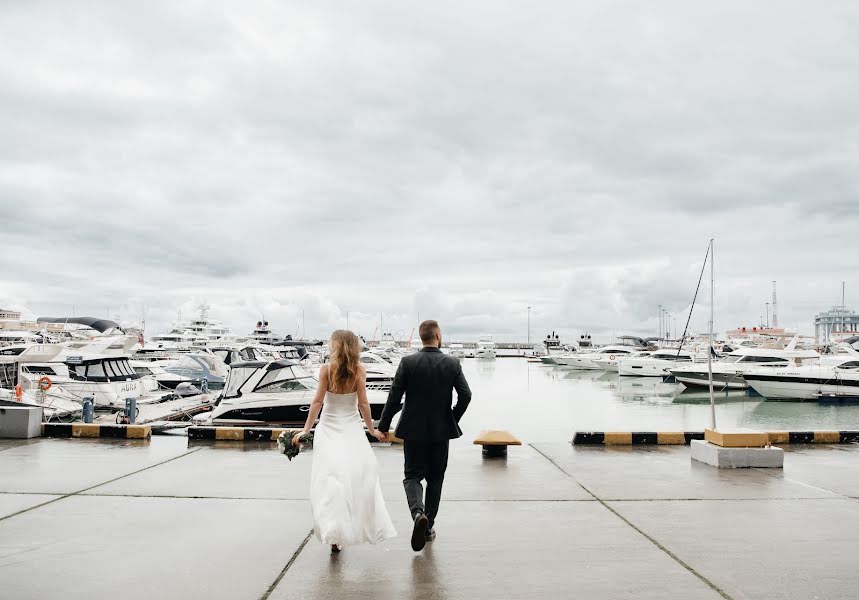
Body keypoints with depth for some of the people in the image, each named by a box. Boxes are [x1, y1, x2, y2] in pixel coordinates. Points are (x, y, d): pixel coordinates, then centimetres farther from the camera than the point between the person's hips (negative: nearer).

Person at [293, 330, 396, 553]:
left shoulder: (327, 369, -9)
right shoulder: (359, 371, -6)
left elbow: (317, 402, -8)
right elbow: (363, 404, -5)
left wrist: (306, 429, 0)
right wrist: (372, 429, 6)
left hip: (328, 429, -1)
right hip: (352, 429, 1)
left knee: (330, 479, 1)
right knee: (359, 476, 11)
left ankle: (334, 533, -4)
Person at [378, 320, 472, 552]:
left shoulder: (407, 362, -8)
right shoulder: (452, 363, -5)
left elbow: (394, 397, -9)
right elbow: (465, 395, -8)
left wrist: (383, 425, 1)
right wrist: (453, 419, 8)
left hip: (413, 430, -1)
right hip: (441, 430, 1)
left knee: (412, 475, 8)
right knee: (435, 478, 15)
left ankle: (418, 512, -19)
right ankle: (429, 526, 20)